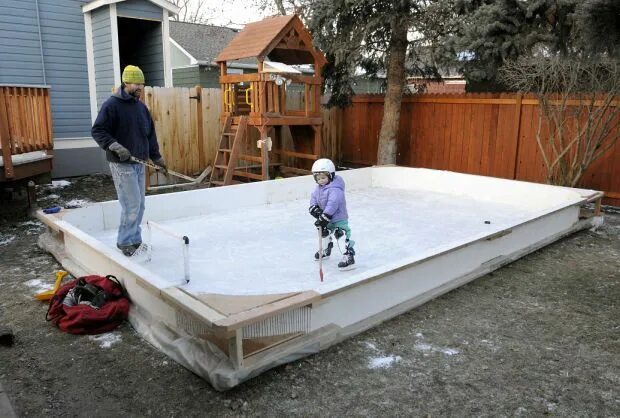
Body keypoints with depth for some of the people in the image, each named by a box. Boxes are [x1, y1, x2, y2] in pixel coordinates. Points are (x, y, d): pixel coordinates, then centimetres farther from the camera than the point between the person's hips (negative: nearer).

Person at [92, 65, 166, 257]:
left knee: (139, 205, 10)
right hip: (122, 164, -7)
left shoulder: (141, 107, 14)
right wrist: (115, 146, -23)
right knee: (132, 204, -9)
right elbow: (97, 131, -11)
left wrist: (156, 157, 17)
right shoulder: (111, 105, -9)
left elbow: (150, 135, 19)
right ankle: (125, 242, 6)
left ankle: (135, 239, 22)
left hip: (139, 163, 8)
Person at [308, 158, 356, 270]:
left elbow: (332, 205, -36)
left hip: (339, 218, -9)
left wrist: (324, 218, -38)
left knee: (343, 236, -21)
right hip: (326, 219, 9)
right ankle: (325, 251, 50)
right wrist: (315, 208, -18)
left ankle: (349, 257, -17)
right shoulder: (318, 188, 0)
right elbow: (313, 199, 4)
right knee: (323, 233, 26)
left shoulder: (335, 189, -29)